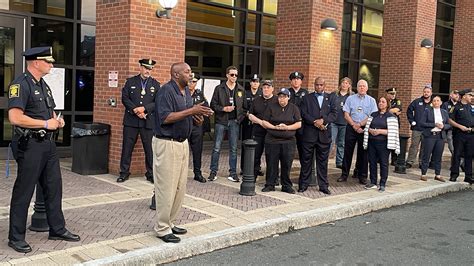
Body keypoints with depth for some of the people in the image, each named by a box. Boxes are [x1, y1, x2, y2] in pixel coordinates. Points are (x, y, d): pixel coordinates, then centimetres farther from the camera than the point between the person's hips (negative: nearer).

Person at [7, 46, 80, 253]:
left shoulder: (43, 85, 15)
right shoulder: (20, 84, -14)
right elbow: (15, 118, -24)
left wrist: (57, 120, 5)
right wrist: (46, 124, -18)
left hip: (48, 144, 9)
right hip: (30, 145, -9)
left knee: (54, 187, 13)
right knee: (23, 192, 1)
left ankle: (57, 229, 25)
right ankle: (16, 238, 13)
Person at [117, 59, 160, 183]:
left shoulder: (156, 85, 6)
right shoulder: (130, 82, 7)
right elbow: (125, 98, 0)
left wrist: (144, 108, -15)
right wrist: (135, 110, -13)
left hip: (148, 121, 0)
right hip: (131, 120, 0)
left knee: (150, 148, 3)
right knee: (127, 147, 5)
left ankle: (151, 174, 14)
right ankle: (124, 172, 15)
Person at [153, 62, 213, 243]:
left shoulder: (187, 91, 13)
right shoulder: (166, 91, -14)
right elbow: (165, 118, -24)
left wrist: (197, 119, -3)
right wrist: (192, 111, -25)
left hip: (183, 143, 9)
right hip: (167, 144, -9)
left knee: (180, 187, 13)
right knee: (166, 188, -3)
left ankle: (170, 223, 25)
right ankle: (162, 228, 7)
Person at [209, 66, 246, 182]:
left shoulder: (241, 90, 8)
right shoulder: (219, 88, 0)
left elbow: (244, 107, 11)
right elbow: (213, 105, -1)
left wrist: (240, 117, 0)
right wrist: (224, 109, -14)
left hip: (234, 122, 2)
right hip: (221, 121, -2)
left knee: (233, 149, 5)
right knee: (216, 148, -1)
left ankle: (233, 173, 12)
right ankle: (213, 172, 7)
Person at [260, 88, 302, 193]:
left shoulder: (294, 108, 7)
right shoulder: (271, 107, 7)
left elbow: (298, 124, 2)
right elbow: (264, 122, 3)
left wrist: (287, 127, -12)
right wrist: (275, 127, -11)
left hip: (288, 141, 0)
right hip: (272, 140, 0)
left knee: (287, 164, 2)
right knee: (271, 163, 2)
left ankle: (286, 186, 13)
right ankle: (270, 184, 13)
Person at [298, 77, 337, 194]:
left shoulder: (331, 98, 11)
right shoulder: (307, 98, 8)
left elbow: (334, 113, 0)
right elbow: (303, 113, -4)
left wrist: (323, 120, -15)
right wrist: (315, 122, -16)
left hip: (324, 134, 1)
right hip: (309, 134, -1)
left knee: (323, 161, 6)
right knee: (306, 160, 4)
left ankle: (323, 185, 13)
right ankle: (303, 184, 13)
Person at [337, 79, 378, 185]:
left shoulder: (371, 100, 5)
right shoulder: (350, 99, 6)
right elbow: (346, 115, 1)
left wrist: (360, 124, -11)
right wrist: (354, 125, -9)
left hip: (365, 129, 0)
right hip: (351, 128, 0)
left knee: (363, 152, 4)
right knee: (348, 151, 3)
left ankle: (362, 176, 12)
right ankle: (344, 175, 10)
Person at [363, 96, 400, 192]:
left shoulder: (391, 116, -1)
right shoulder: (373, 115, 14)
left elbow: (393, 131, -10)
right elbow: (367, 127, 12)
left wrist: (380, 131, -17)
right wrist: (371, 130, -10)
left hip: (384, 144, -5)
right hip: (372, 142, 5)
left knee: (384, 163, 0)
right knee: (372, 162, 8)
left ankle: (382, 184, 8)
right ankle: (373, 182, 18)